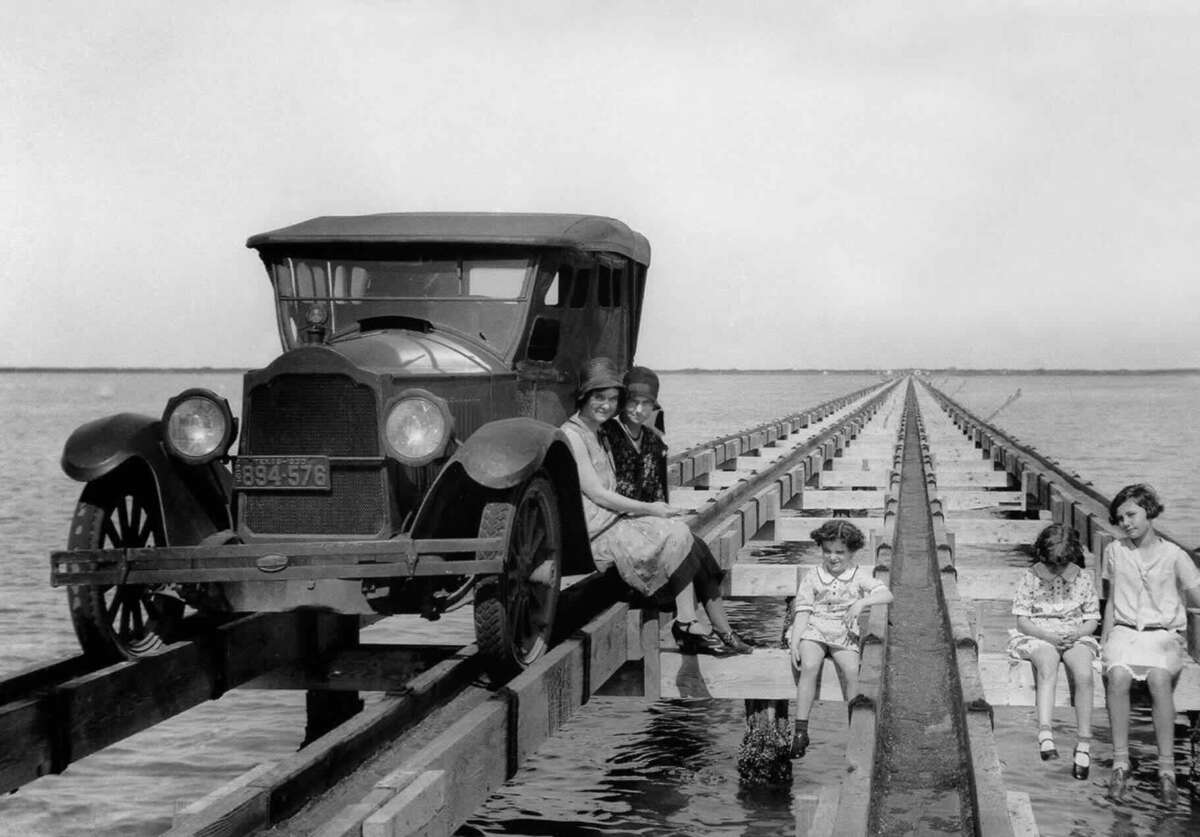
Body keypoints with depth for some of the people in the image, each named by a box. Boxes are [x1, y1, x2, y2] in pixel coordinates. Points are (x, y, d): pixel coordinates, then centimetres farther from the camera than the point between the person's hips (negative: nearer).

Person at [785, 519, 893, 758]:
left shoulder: (860, 576, 6)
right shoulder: (811, 578, 6)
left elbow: (887, 595, -4)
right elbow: (803, 611, 2)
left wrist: (862, 603, -21)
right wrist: (795, 642, -10)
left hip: (844, 634, 0)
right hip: (813, 630, 0)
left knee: (852, 670, -27)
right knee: (809, 666, -29)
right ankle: (800, 731, -26)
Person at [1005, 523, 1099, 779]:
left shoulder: (1083, 578, 3)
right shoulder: (1030, 578, -1)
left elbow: (1092, 620, 7)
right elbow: (1022, 620, -2)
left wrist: (1077, 633, -14)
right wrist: (1047, 635, -19)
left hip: (1076, 637, 2)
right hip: (1038, 636, -2)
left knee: (1084, 674, -31)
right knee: (1048, 669, -37)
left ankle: (1084, 743, -26)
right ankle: (1045, 731, -52)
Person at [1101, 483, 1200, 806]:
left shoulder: (1174, 556, 4)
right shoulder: (1114, 552, 11)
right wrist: (1104, 641, 7)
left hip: (1163, 634, -1)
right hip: (1124, 631, 1)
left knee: (1159, 678, -35)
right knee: (1118, 676, -33)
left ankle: (1167, 770, -32)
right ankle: (1120, 764, -30)